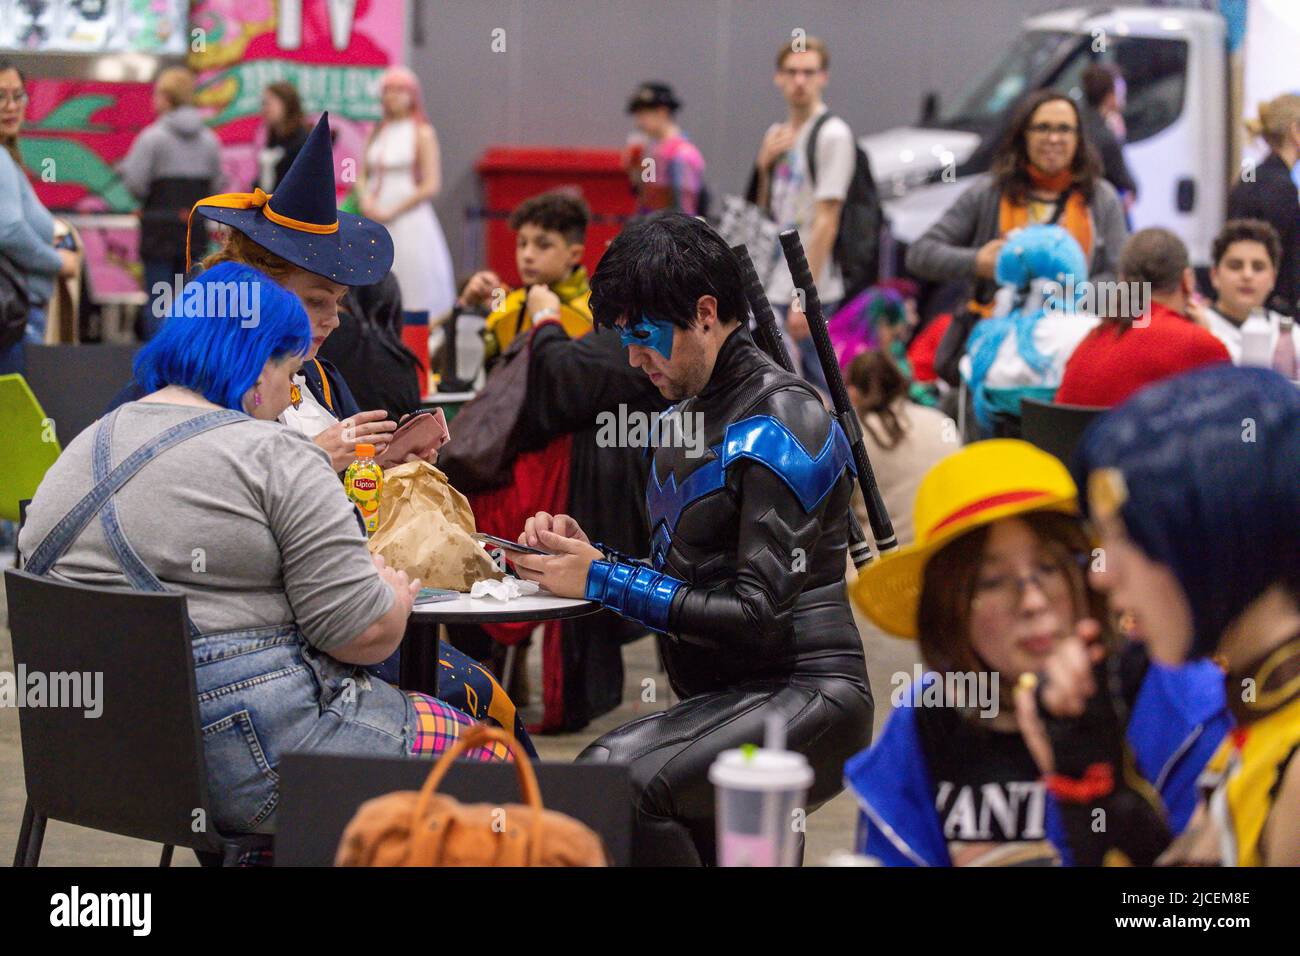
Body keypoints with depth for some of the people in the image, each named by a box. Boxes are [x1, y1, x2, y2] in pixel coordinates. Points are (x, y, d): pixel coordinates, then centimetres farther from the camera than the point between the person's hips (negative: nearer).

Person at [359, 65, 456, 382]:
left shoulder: (422, 133, -3)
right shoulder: (377, 133, 14)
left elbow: (432, 185, -8)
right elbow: (362, 175, 16)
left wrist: (392, 212, -12)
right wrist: (366, 201, -5)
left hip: (408, 222, -6)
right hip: (375, 223, 6)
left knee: (412, 300, -6)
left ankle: (416, 385, -3)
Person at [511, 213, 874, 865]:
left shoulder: (780, 422, -11)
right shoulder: (686, 416, 17)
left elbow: (760, 613, -18)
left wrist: (602, 579, -14)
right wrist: (588, 554, 2)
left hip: (804, 694, -9)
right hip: (724, 699, 9)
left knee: (616, 782, -30)